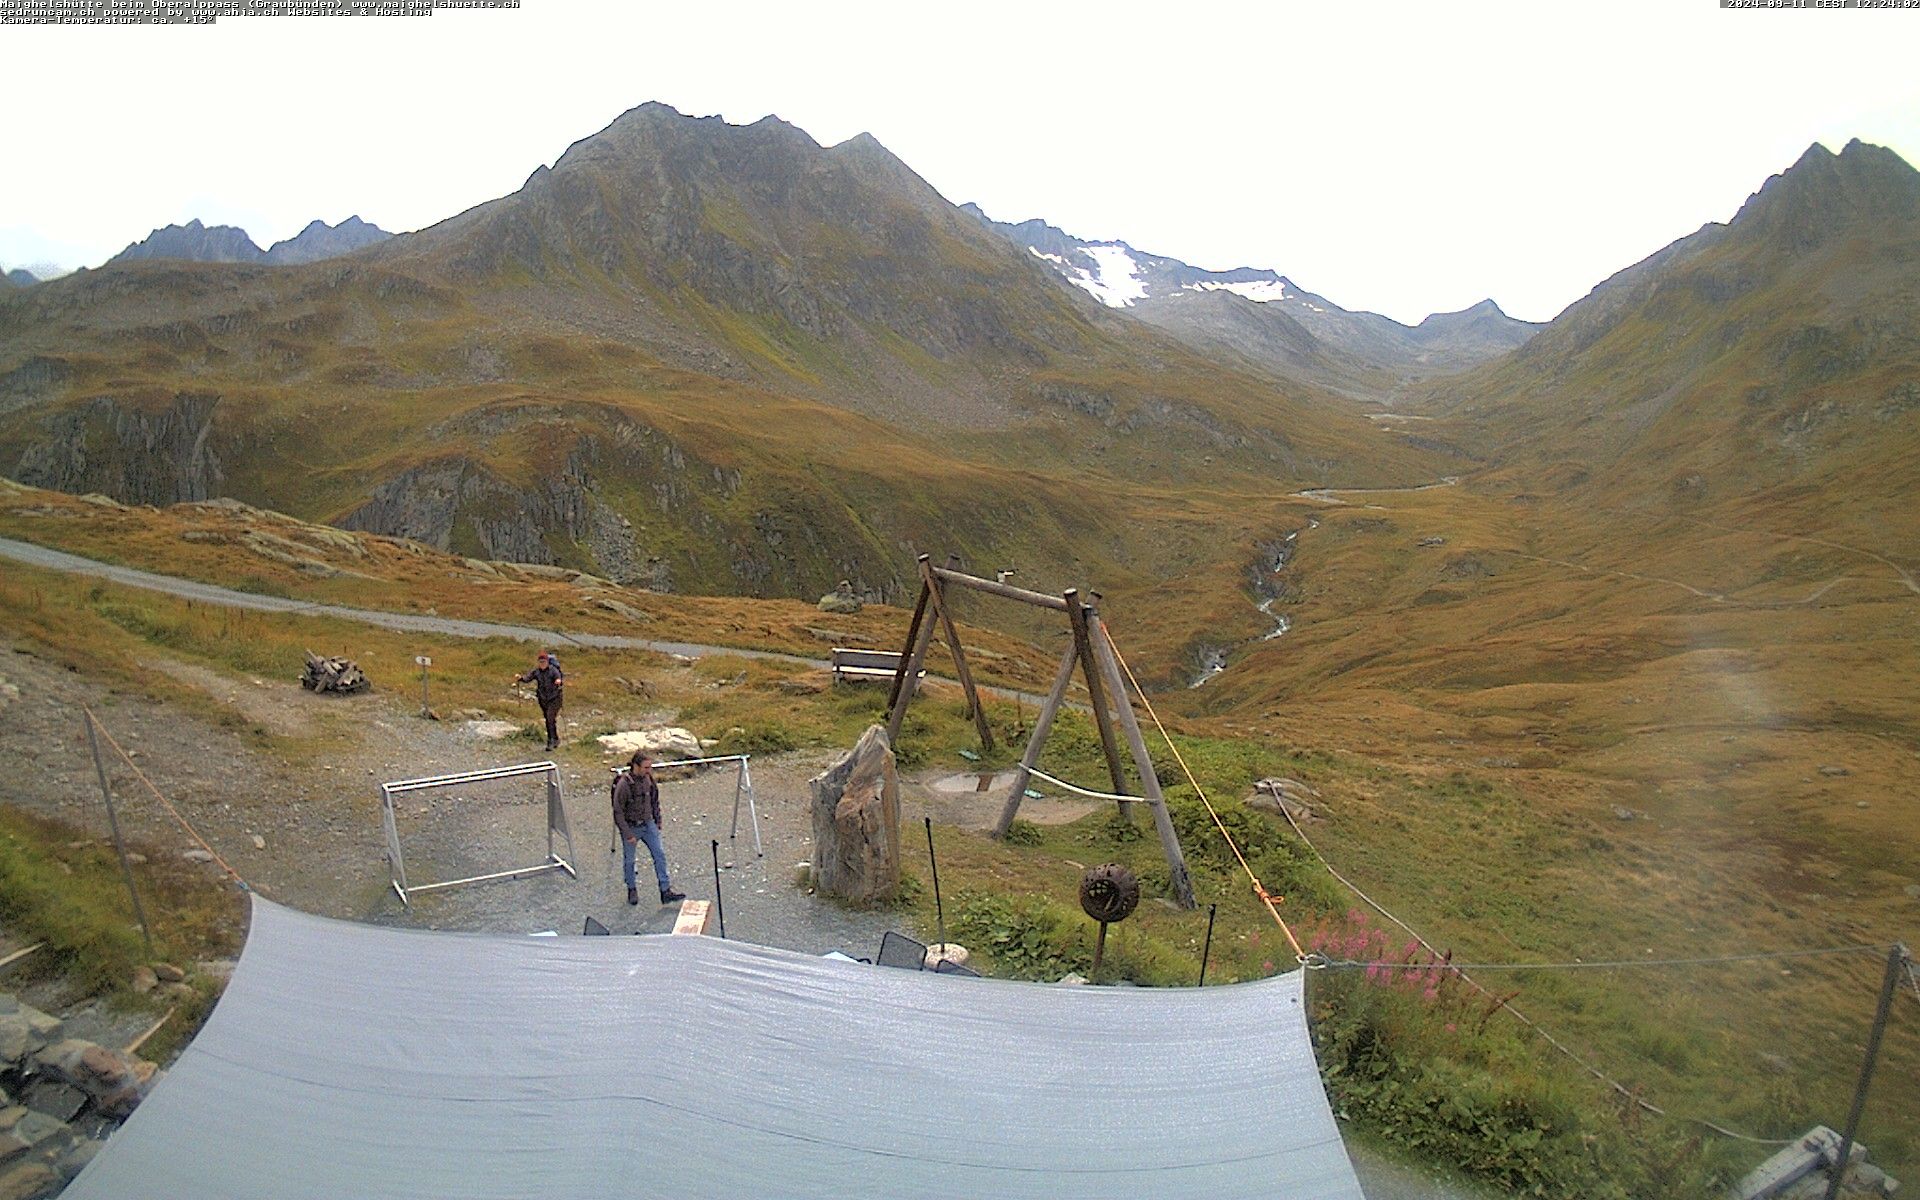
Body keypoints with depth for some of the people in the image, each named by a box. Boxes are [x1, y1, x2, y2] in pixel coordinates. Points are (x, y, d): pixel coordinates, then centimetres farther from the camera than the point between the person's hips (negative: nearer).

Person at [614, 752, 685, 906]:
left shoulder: (649, 778, -9)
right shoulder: (624, 784, -27)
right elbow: (618, 812, -21)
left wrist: (658, 822, 12)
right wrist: (628, 835, -18)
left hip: (648, 824, 5)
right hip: (630, 827, -5)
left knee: (660, 854, 0)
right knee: (629, 860, 14)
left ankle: (666, 892, 6)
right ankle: (632, 889, 38)